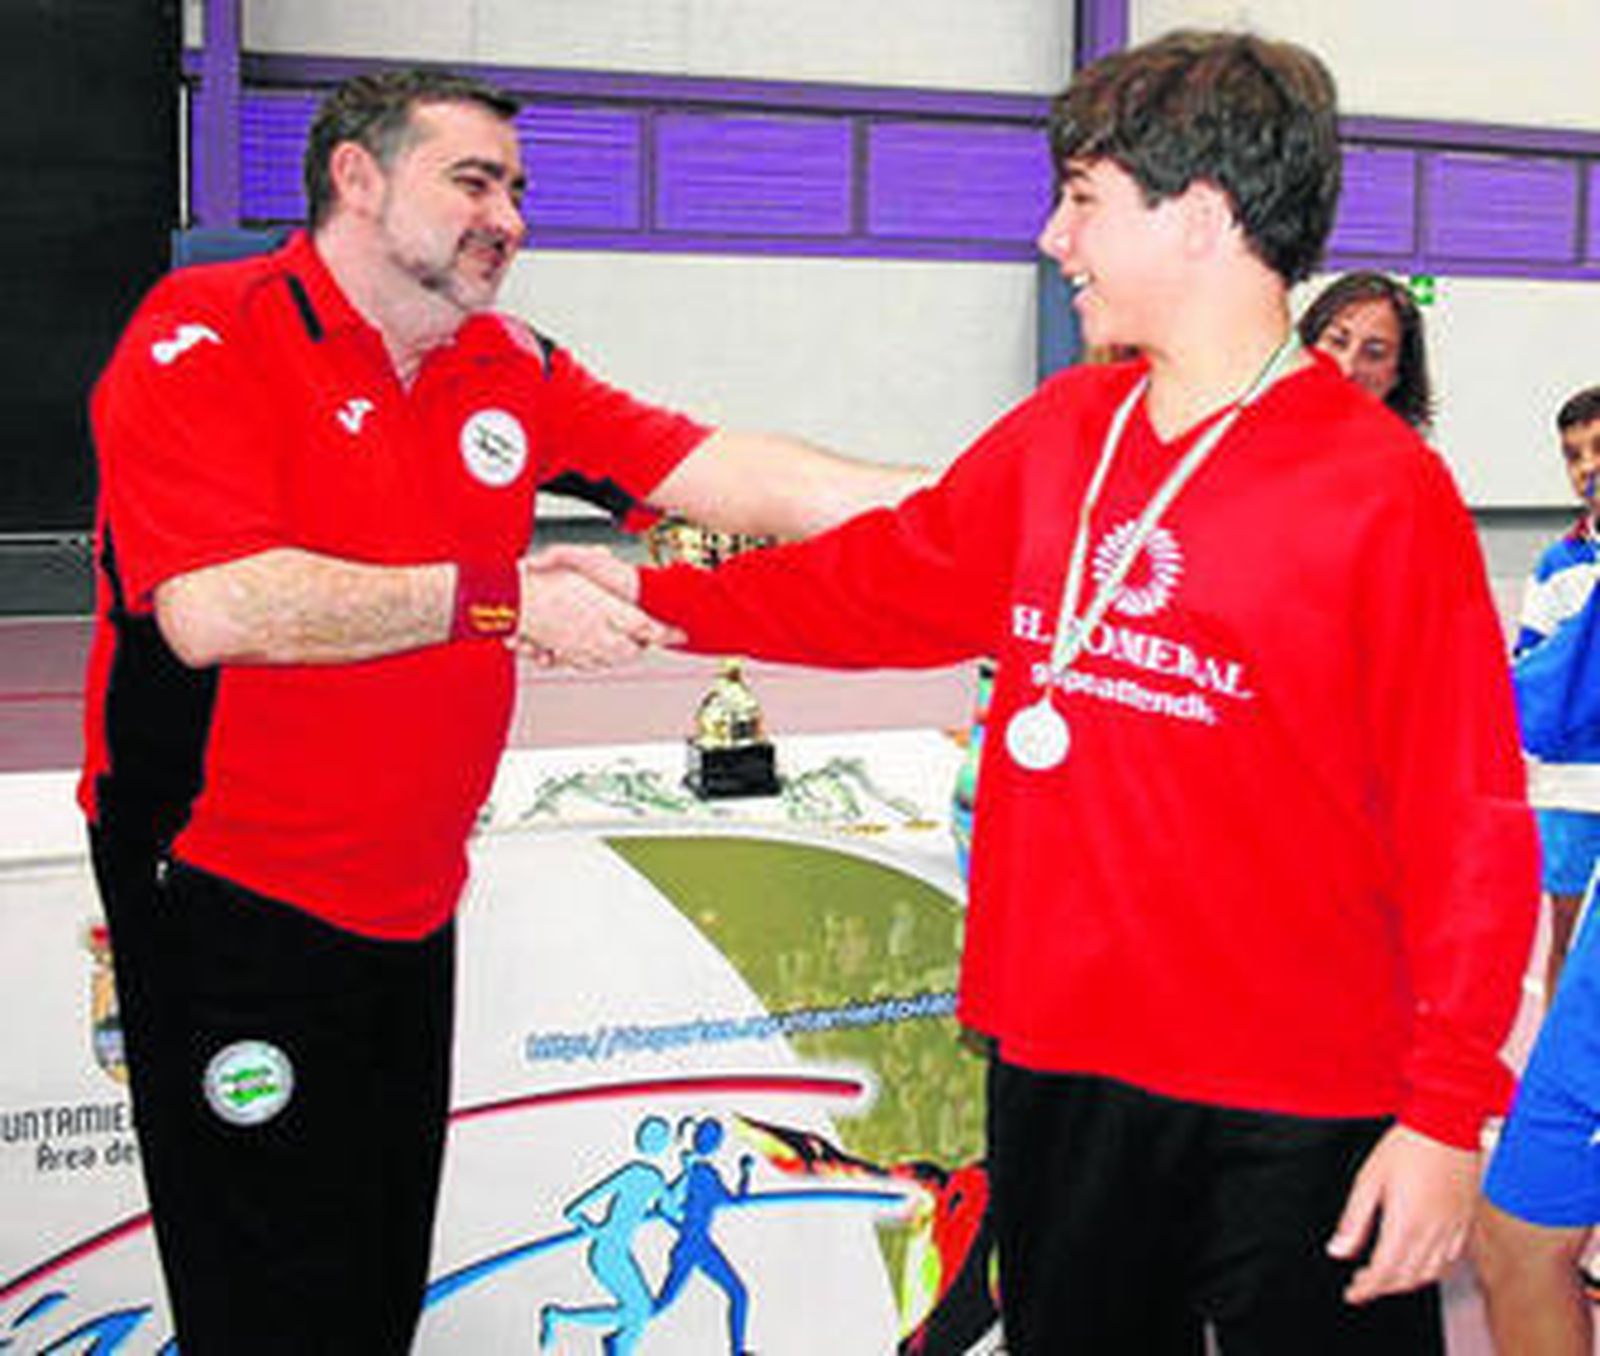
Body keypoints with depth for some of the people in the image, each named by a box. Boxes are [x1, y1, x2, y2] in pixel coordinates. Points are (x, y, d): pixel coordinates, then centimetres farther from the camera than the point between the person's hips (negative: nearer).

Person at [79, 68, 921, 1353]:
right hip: (230, 897, -7)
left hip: (411, 900, 7)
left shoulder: (510, 368, 7)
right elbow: (216, 609, -26)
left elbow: (717, 470, 2)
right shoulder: (206, 336, -13)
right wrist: (497, 598, -23)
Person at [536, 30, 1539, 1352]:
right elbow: (888, 577, 19)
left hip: (1296, 1113, -6)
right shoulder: (1059, 435, 5)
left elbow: (1469, 821, -13)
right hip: (1058, 1064, 6)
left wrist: (1448, 1110, -14)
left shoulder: (1382, 488, -14)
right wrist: (657, 596, 19)